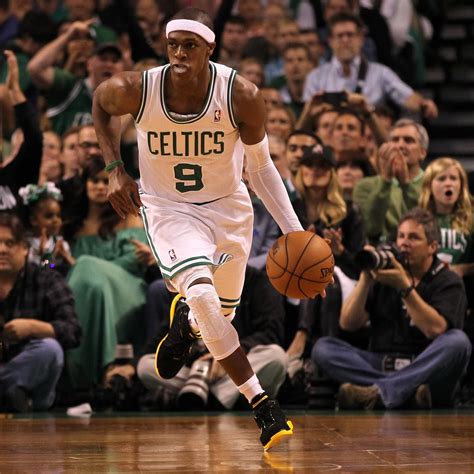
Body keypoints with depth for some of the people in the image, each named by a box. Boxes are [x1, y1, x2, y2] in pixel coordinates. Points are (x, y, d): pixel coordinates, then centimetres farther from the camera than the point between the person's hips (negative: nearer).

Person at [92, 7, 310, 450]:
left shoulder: (241, 96, -21)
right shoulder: (136, 90, -21)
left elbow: (261, 168, -6)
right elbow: (100, 101, 5)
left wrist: (295, 231, -12)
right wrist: (115, 170, -4)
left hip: (227, 207, 2)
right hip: (167, 208, -2)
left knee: (220, 315, 15)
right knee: (200, 291, -28)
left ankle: (186, 322, 55)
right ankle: (261, 404, -22)